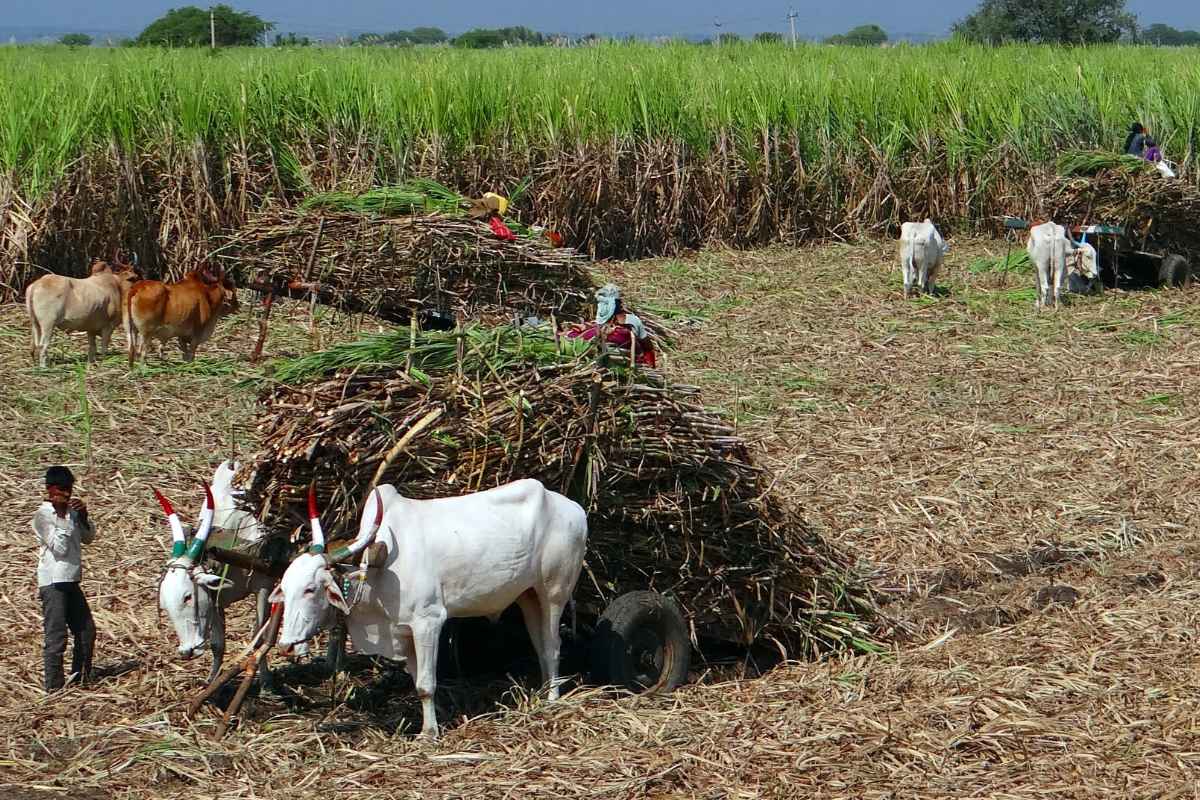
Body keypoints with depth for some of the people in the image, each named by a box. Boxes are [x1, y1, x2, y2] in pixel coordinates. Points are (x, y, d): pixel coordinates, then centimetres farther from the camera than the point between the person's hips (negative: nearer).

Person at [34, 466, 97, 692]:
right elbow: (59, 548, -17)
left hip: (71, 581, 8)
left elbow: (88, 538, 19)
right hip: (53, 582, -8)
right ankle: (54, 688, -9)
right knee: (56, 638, -10)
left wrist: (83, 516, 2)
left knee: (87, 632, 13)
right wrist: (62, 515, -17)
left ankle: (81, 680, 25)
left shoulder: (71, 511, 11)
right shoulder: (42, 516, -9)